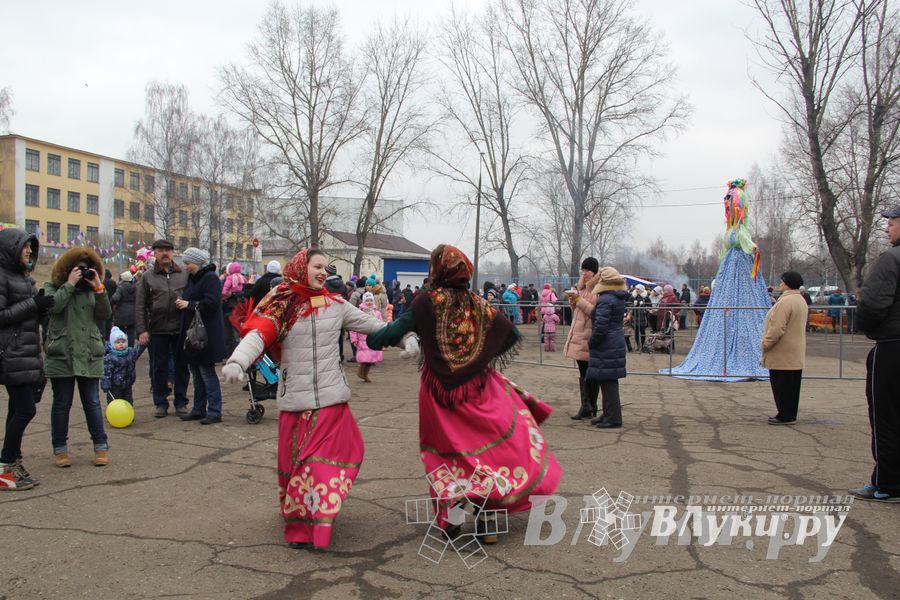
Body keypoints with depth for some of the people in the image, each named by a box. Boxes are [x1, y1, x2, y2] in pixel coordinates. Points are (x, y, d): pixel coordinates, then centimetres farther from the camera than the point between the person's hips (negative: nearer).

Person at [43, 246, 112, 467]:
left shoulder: (91, 290, 14)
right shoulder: (52, 287, 7)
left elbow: (106, 314, -1)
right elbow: (54, 305, -16)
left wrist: (98, 287, -7)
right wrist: (70, 284, -12)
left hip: (89, 355, 2)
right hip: (61, 355, -2)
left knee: (92, 403, 5)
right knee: (61, 404, 6)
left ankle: (101, 447, 10)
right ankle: (60, 449, 16)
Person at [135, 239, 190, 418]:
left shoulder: (184, 274, 6)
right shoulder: (147, 276, 5)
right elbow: (140, 306, 2)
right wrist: (141, 330, -4)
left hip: (181, 329, 0)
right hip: (157, 331, 0)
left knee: (181, 366, 8)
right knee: (158, 368, 7)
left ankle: (181, 402, 19)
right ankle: (161, 403, 18)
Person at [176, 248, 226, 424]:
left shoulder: (210, 278, -12)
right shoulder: (192, 279, 16)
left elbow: (211, 303, -22)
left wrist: (189, 304, -17)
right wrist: (182, 303, 3)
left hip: (206, 335, -9)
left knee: (207, 373, -5)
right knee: (197, 374, 14)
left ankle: (214, 411, 1)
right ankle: (198, 409, 23)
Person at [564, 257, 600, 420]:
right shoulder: (583, 288, 16)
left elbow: (596, 313, -18)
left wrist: (579, 300, -18)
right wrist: (573, 301, 3)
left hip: (590, 337, -8)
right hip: (578, 335, 8)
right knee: (583, 373, 7)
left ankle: (589, 408, 5)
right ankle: (587, 407, 10)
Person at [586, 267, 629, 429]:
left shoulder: (605, 300, -18)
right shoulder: (619, 298, 12)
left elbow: (601, 326, -22)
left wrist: (591, 343, -10)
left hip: (606, 347, -10)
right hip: (617, 343, 10)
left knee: (607, 381, -4)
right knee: (610, 381, 15)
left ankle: (613, 418, 1)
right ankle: (608, 414, 24)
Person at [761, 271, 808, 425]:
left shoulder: (785, 301, -20)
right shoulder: (800, 300, 14)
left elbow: (777, 329, -25)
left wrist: (766, 345, -13)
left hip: (782, 354, -10)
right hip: (796, 354, 10)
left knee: (781, 386, -2)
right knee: (792, 386, 14)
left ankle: (785, 416, 2)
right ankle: (790, 415, 21)